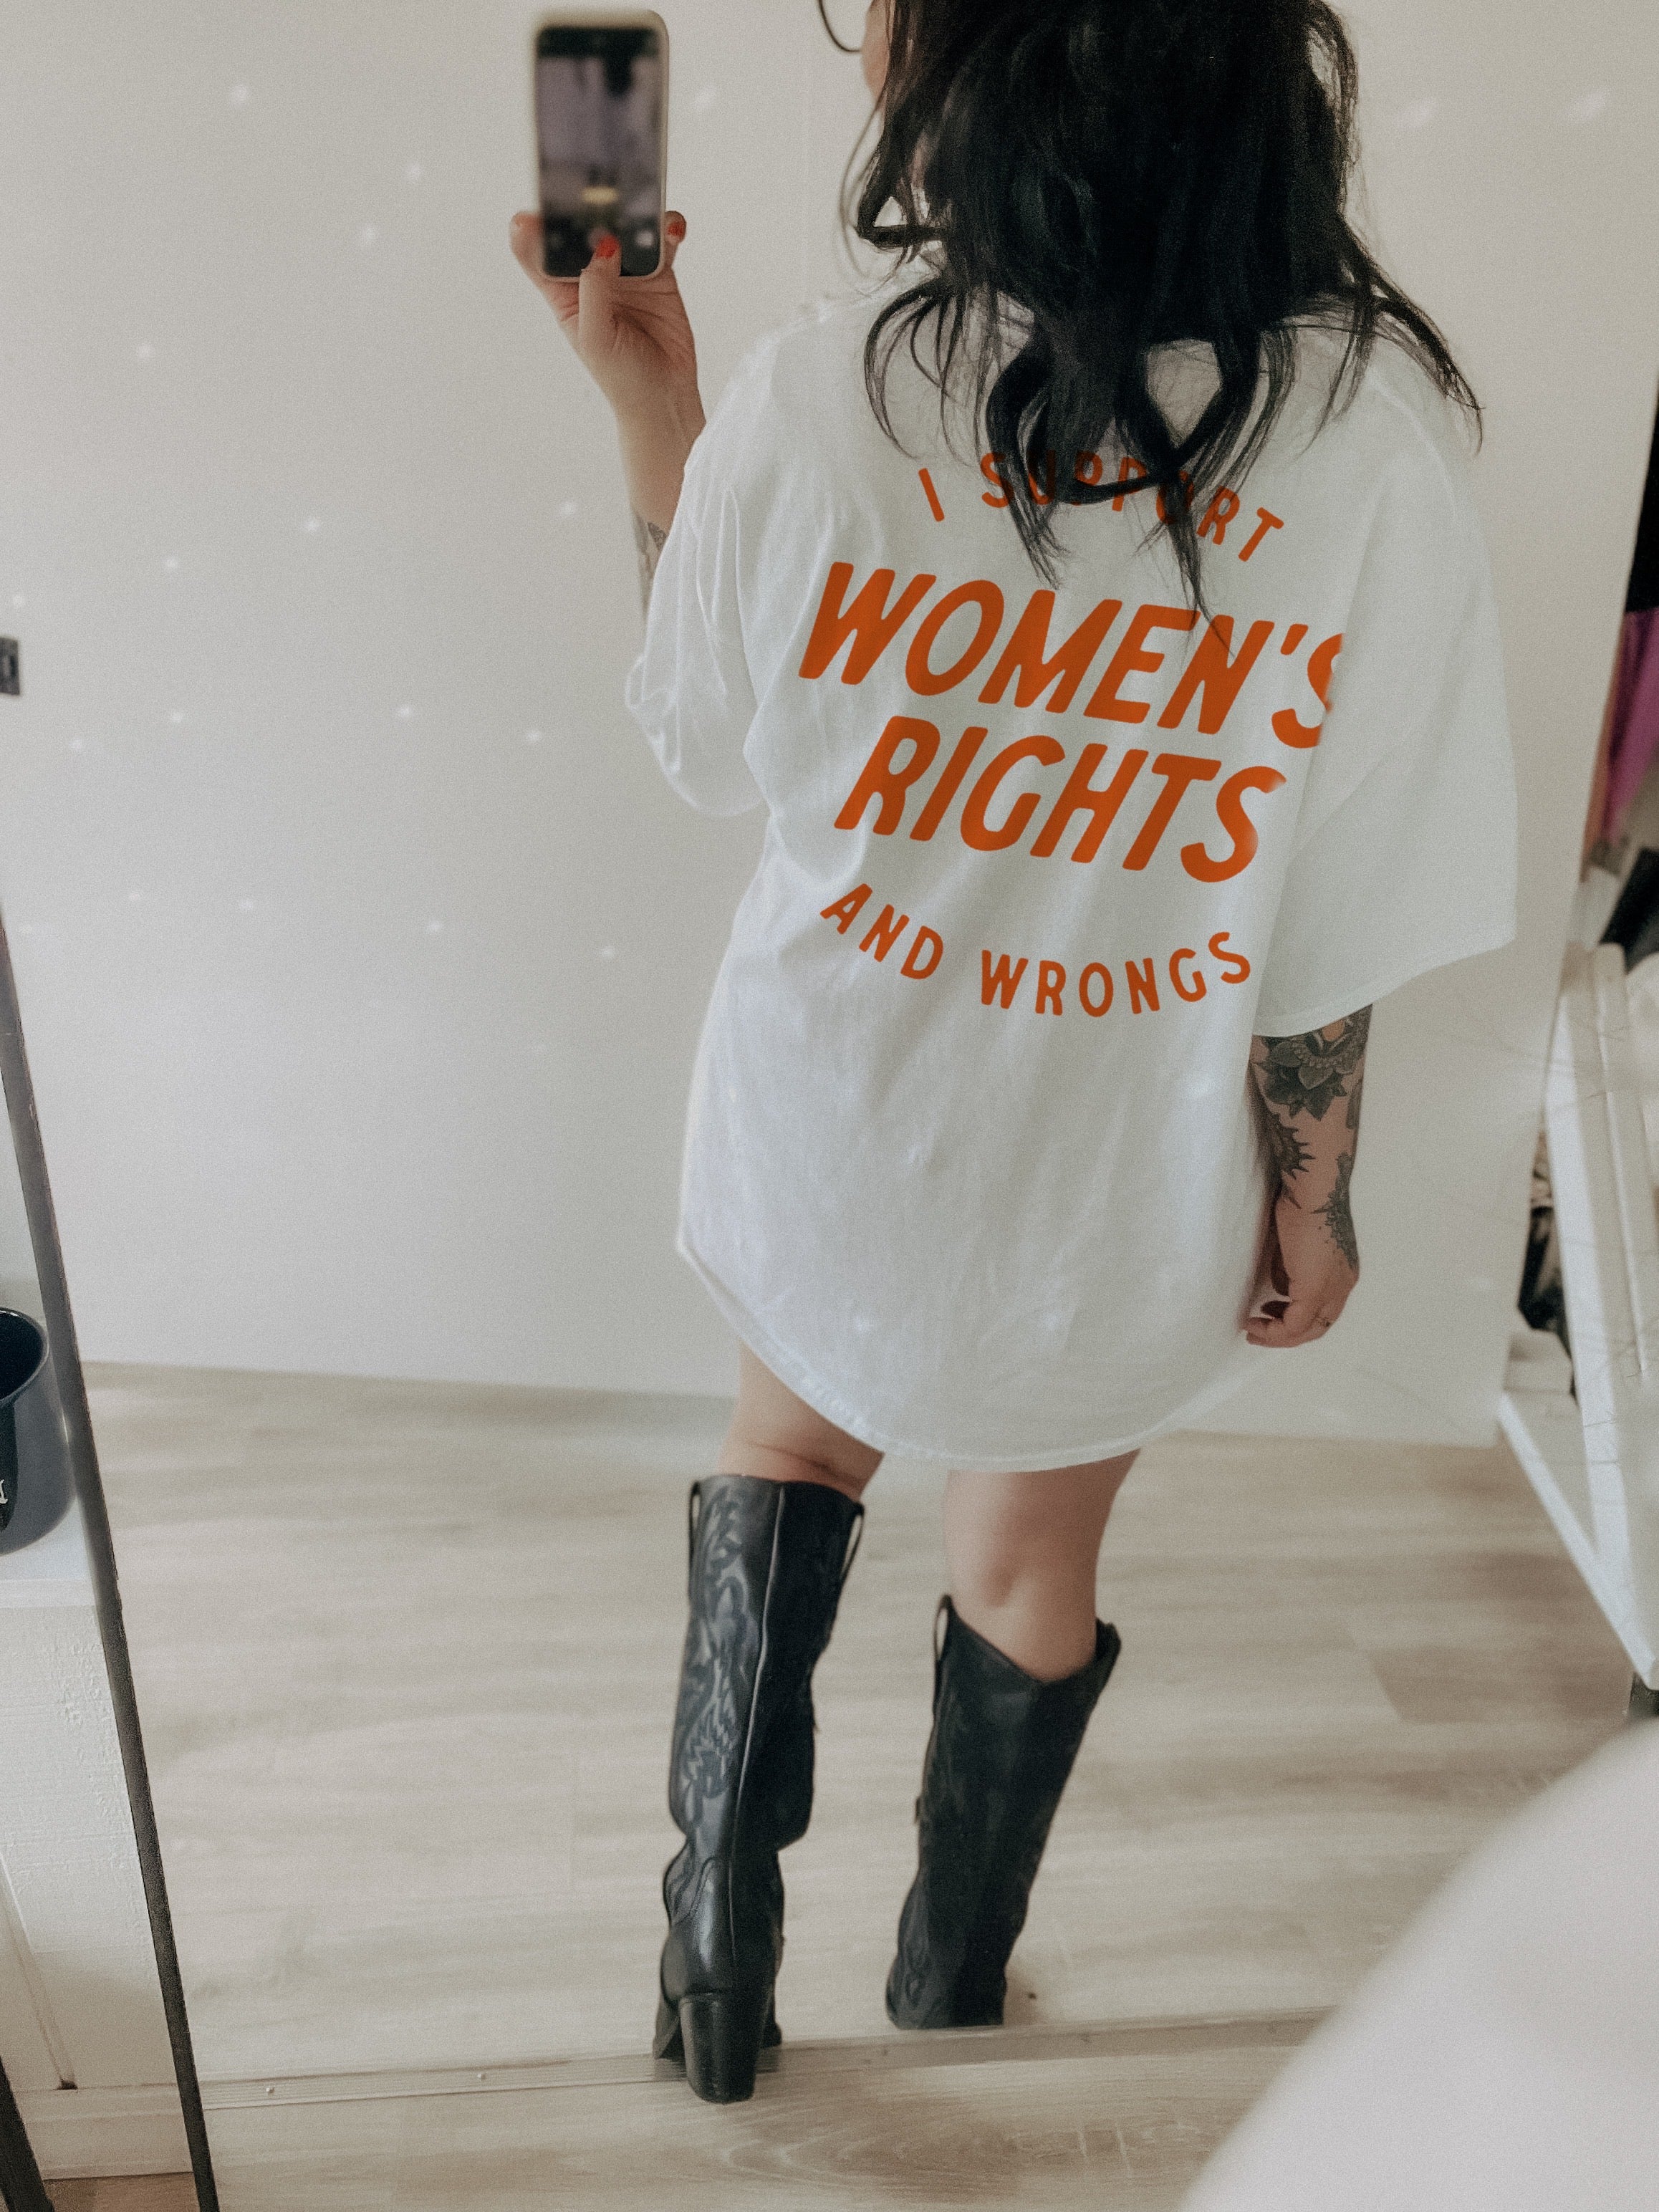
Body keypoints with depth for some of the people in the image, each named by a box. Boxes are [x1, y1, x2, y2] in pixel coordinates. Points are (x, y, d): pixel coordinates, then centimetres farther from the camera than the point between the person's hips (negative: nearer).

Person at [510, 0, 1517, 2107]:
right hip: (1122, 1187, 1)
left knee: (795, 1429, 32)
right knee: (1035, 1548, 27)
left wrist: (647, 407, 4)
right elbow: (1344, 912, -12)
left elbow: (707, 749, -3)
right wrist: (1313, 1188, 3)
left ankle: (724, 1914, 34)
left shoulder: (808, 397, -20)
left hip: (837, 1136, 0)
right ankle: (955, 1951, 54)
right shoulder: (1376, 427, -19)